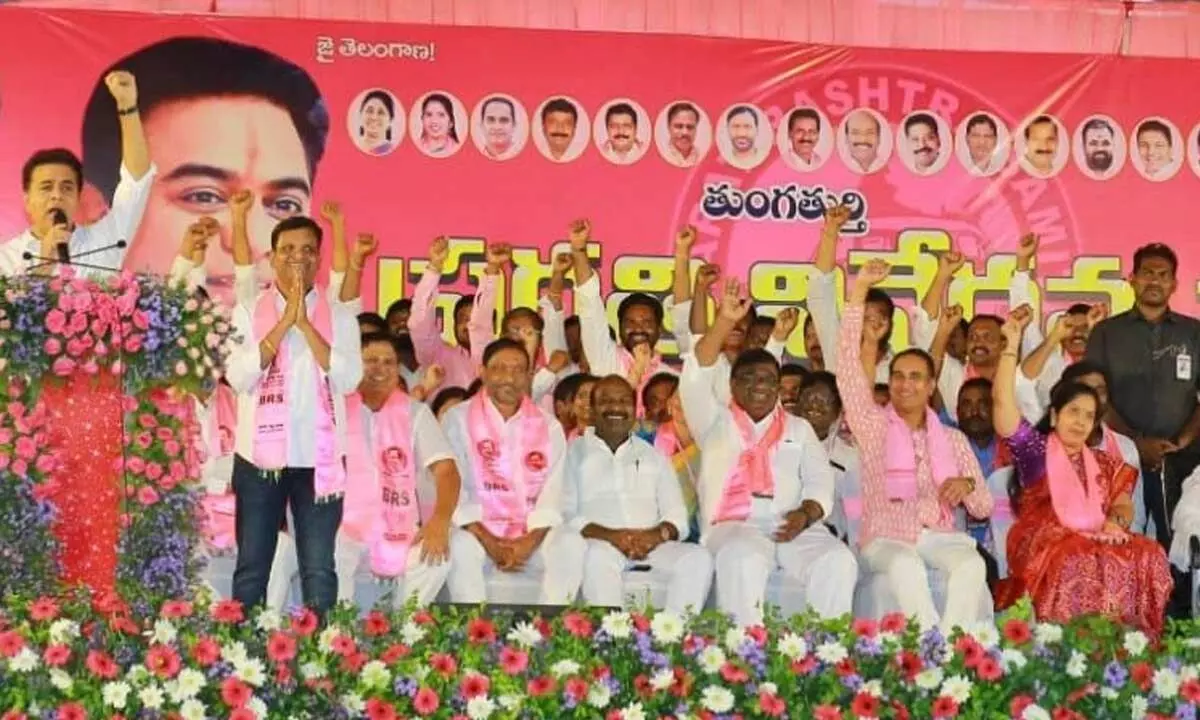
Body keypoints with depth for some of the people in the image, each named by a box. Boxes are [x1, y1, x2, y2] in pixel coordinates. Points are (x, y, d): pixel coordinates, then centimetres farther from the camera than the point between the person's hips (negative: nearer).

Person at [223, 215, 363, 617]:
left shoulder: (340, 317, 5)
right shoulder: (248, 313, 4)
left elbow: (349, 379, -9)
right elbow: (239, 377, -10)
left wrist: (305, 323, -13)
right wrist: (285, 321, -14)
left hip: (320, 457, 0)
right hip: (260, 456, 0)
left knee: (319, 568, 4)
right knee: (252, 566, 6)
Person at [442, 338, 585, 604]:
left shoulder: (549, 427, 10)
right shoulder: (458, 419, 3)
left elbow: (551, 494, 2)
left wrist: (531, 541, -16)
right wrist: (488, 541, -15)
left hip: (531, 535, 2)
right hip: (476, 529, -2)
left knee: (571, 544, -27)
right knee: (461, 546, -34)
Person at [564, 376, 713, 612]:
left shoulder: (653, 456, 25)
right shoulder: (574, 453, 14)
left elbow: (677, 517, 15)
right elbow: (566, 515, 1)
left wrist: (658, 534, -9)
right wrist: (611, 535, -16)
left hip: (652, 545, 3)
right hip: (600, 543, -3)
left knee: (698, 558, -25)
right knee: (600, 557, -38)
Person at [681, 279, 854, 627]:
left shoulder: (798, 429, 26)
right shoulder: (716, 423, 18)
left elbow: (820, 481, 15)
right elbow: (695, 378, 1)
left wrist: (805, 514, -9)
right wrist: (724, 323, -11)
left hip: (795, 527, 3)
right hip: (733, 526, -2)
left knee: (839, 562, -29)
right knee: (744, 560, -38)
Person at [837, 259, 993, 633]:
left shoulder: (953, 439, 17)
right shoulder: (872, 424, 11)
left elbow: (984, 508, 15)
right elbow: (849, 364, -2)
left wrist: (967, 485, -11)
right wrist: (859, 291, -8)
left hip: (940, 536, 2)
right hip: (887, 538, -2)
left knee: (972, 565, -33)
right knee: (906, 567, -38)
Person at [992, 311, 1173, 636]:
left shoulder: (1104, 463, 26)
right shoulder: (1034, 450, 9)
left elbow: (1123, 504, 16)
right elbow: (1002, 400, -3)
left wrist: (1115, 522, -9)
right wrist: (1012, 343, -6)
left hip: (1095, 542, 5)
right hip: (1046, 544, -5)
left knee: (1147, 555, -23)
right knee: (1080, 560, -37)